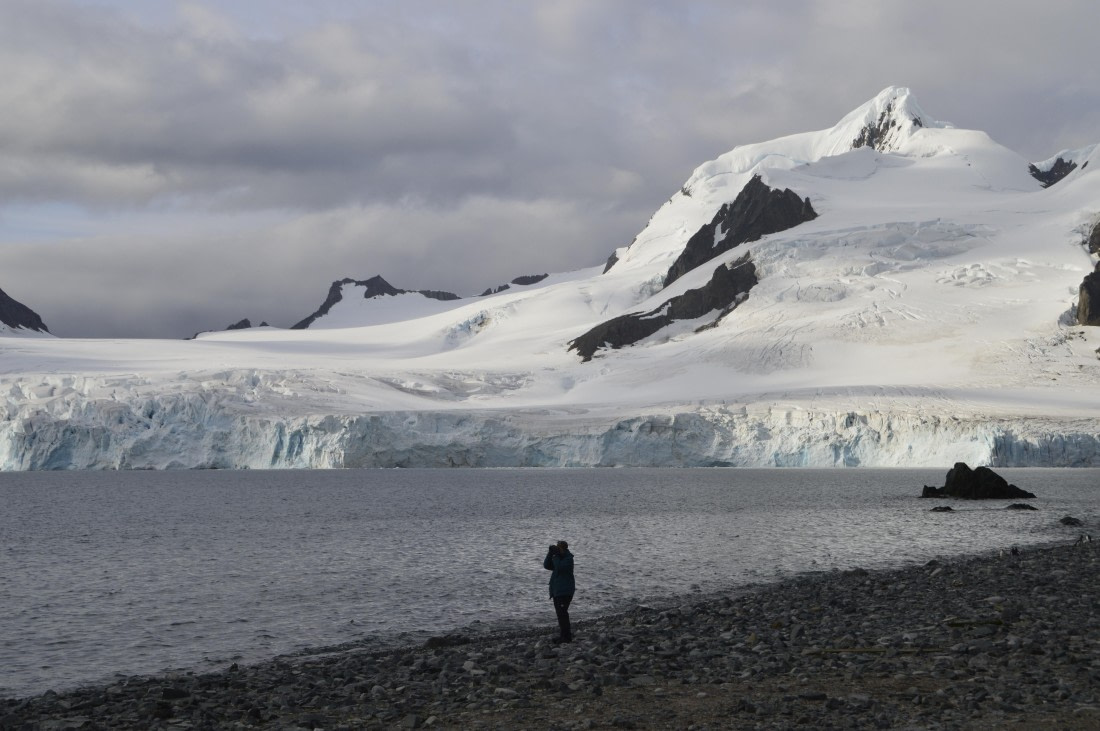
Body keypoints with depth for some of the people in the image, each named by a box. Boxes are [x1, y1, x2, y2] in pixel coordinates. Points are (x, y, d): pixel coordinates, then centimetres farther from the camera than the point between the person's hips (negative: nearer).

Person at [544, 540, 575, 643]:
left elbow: (559, 567, -26)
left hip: (565, 591, -9)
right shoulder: (558, 557, 12)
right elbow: (547, 566, 5)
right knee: (560, 613, 15)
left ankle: (566, 636, -6)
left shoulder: (568, 558, -13)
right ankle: (565, 634, 25)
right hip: (556, 590, 9)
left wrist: (556, 555, -20)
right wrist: (550, 554, -5)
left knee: (562, 613, -11)